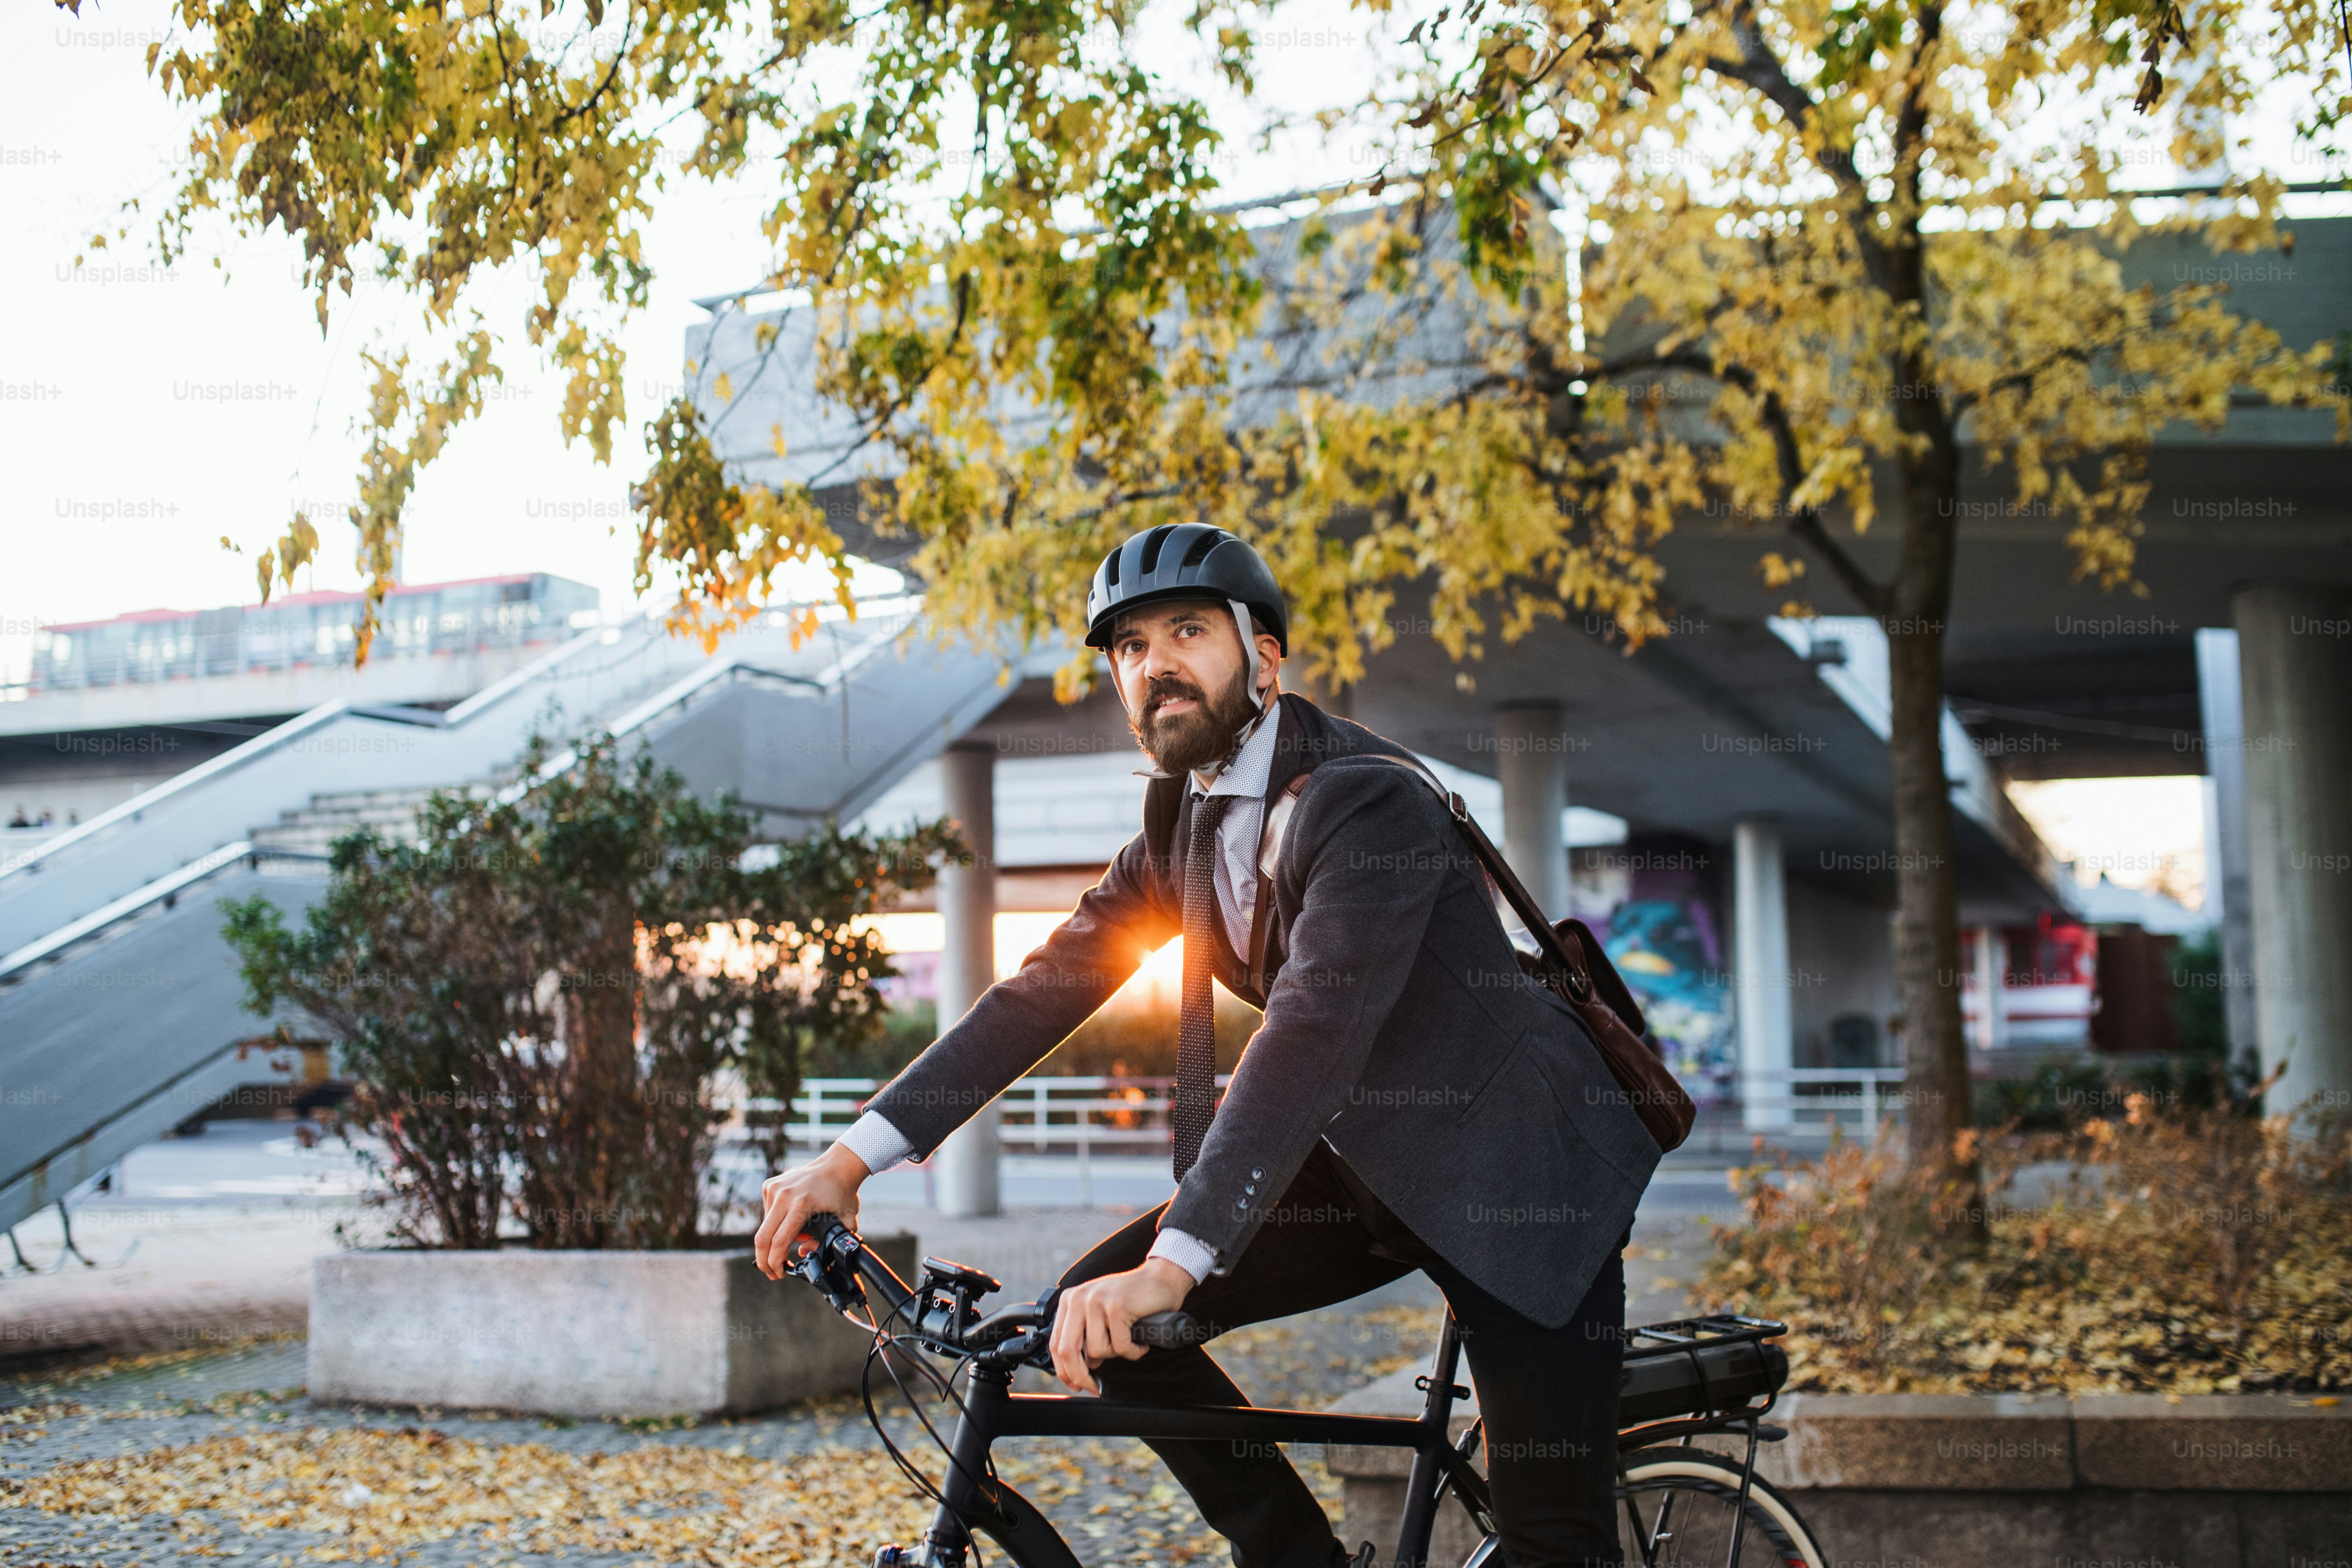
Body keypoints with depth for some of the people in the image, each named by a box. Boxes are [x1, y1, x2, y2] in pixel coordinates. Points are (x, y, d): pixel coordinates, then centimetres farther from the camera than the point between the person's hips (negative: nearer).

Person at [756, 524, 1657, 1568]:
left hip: (1515, 1158, -7)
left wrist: (1173, 1264, -45)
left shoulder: (1365, 798, -23)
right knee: (1097, 1315, -8)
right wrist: (853, 1157, -12)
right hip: (1368, 1159, 7)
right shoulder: (1180, 819, 3)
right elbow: (1045, 990, -2)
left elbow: (1316, 1025, -35)